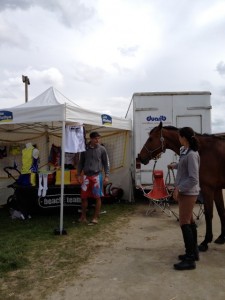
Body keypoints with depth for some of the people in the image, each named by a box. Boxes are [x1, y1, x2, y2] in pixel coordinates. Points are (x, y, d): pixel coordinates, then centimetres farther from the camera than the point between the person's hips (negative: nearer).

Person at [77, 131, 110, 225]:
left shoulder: (102, 149, 0)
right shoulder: (85, 149, 5)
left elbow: (106, 163, 3)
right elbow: (81, 162, 12)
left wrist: (106, 176, -4)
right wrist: (79, 174, 7)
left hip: (97, 175, -2)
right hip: (86, 176, 2)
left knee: (97, 197, 2)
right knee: (84, 197, 6)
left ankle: (96, 218, 13)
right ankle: (83, 216, 20)